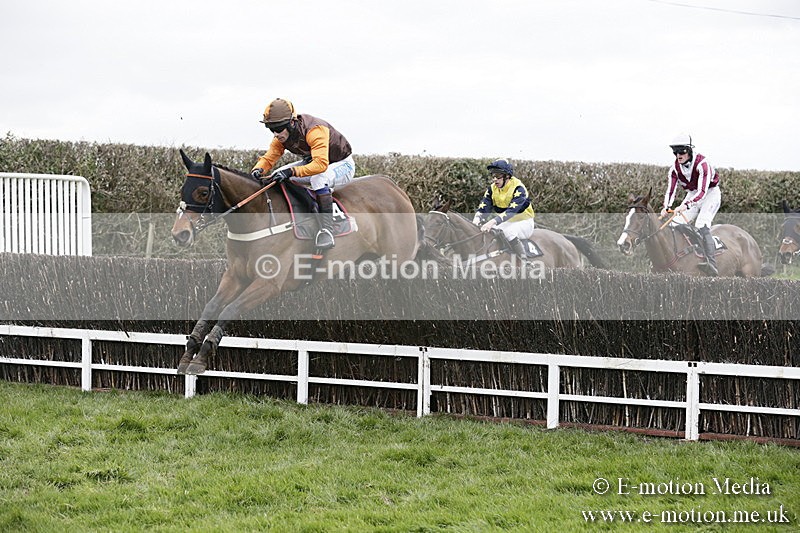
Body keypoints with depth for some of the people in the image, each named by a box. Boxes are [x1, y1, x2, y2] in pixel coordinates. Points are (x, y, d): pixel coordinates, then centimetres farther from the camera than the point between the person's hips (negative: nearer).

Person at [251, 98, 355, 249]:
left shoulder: (314, 130, -35)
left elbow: (321, 164, -46)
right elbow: (269, 157, -5)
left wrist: (291, 171, -53)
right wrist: (258, 169, -29)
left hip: (342, 164, -8)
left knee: (319, 178, -40)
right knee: (277, 177, -6)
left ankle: (326, 228, -38)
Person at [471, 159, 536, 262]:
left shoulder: (518, 188, -21)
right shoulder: (492, 189, 0)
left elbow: (511, 211, -34)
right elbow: (483, 207, -8)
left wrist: (493, 221, -47)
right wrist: (476, 219, -32)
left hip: (523, 222, -6)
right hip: (505, 222, 6)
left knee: (509, 232, -38)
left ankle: (524, 261, -27)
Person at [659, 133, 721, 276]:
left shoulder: (702, 164, -29)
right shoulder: (675, 168, -9)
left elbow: (702, 191, -37)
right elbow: (670, 190, -16)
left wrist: (686, 205, -53)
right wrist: (666, 207, -36)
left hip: (711, 193, -7)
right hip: (692, 195, 7)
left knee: (702, 225, -27)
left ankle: (711, 264, -38)